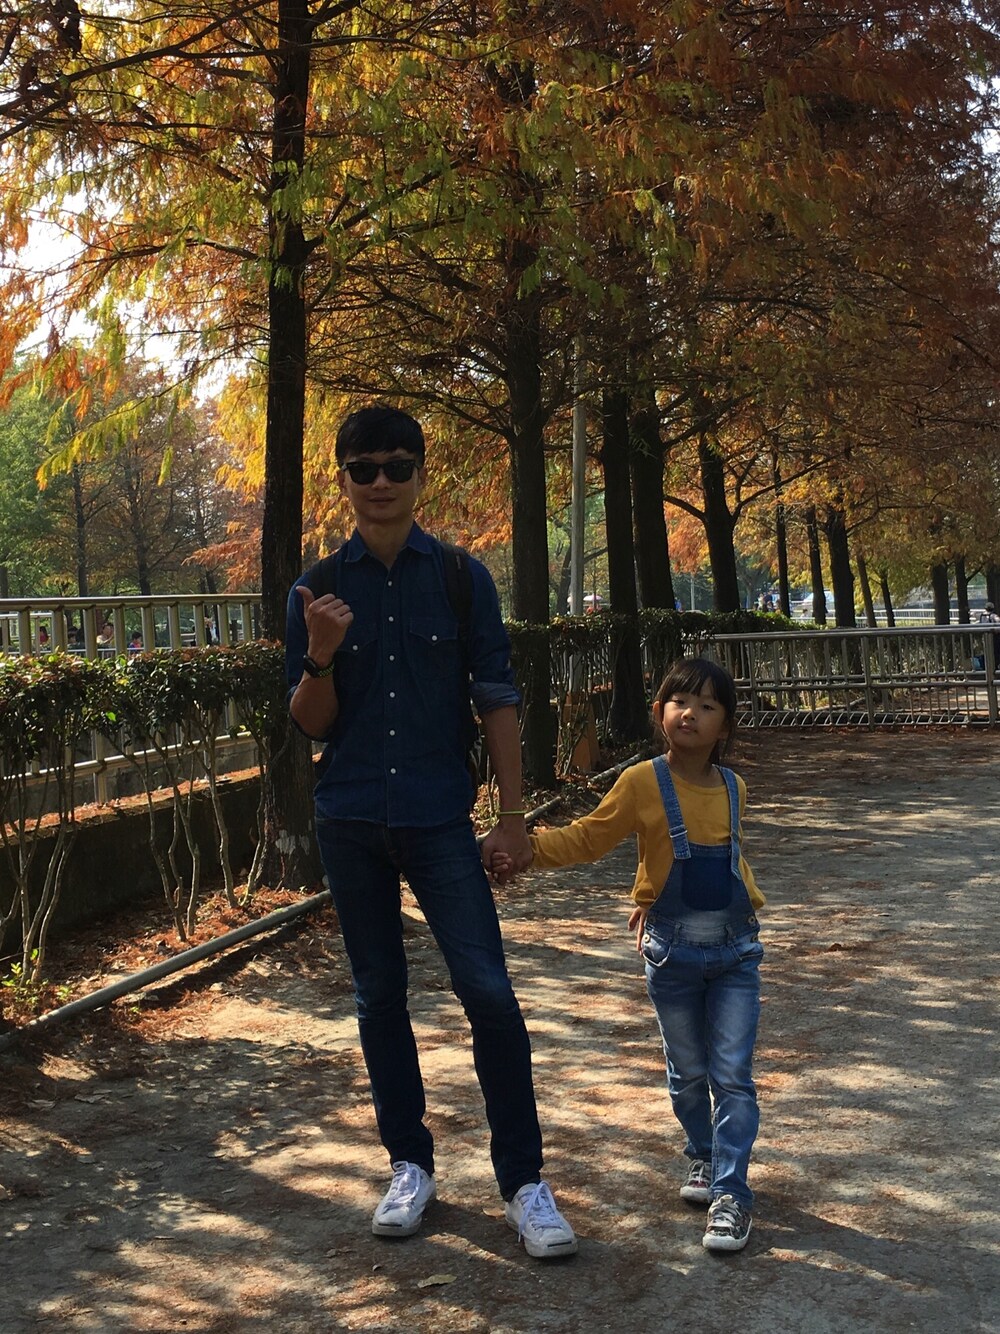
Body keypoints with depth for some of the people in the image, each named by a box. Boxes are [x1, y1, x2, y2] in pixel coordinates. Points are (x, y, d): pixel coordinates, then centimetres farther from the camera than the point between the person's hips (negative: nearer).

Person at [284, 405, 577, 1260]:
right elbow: (312, 723, 4)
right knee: (379, 995, 11)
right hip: (351, 822, 2)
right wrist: (320, 656, -16)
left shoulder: (461, 578, 0)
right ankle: (410, 1164, 25)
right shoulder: (319, 590, 3)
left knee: (489, 994, -8)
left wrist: (513, 816, -3)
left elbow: (496, 702, 1)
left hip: (441, 819, -2)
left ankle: (524, 1180, 4)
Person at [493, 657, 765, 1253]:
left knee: (733, 1076, -1)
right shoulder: (643, 784, -10)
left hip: (736, 949, 1)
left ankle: (731, 1193, 6)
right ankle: (702, 1159, 37)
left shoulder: (734, 789, 1)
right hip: (674, 951, -1)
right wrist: (525, 846, -20)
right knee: (687, 1072, 14)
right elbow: (586, 839, -8)